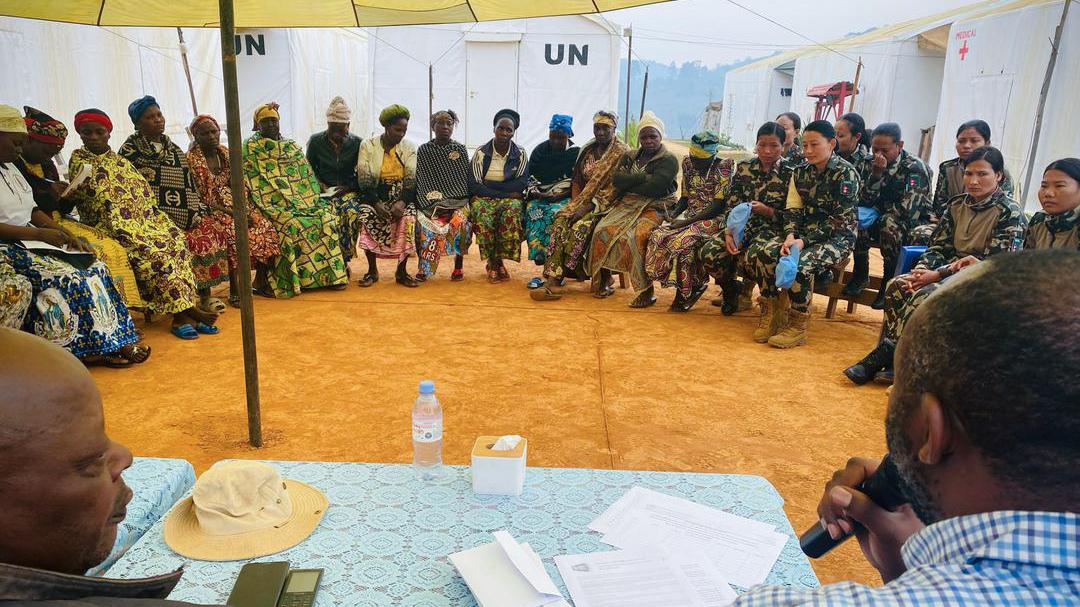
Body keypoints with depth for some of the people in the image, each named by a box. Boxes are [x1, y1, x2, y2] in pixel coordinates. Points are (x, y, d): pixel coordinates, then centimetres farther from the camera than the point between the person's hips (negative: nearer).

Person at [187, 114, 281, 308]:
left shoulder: (225, 153, 11)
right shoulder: (192, 160, -9)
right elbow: (202, 198, -14)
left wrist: (242, 209, -8)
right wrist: (231, 213, -21)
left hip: (234, 204, 6)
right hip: (212, 210, -6)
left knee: (267, 227, -15)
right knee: (234, 232, -34)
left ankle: (261, 281, -3)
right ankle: (234, 290, -26)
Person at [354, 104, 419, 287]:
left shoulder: (409, 147, 5)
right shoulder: (367, 145, 2)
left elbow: (411, 180, -4)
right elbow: (364, 181, -5)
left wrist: (402, 202, -22)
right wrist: (376, 203, -20)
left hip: (401, 197, 1)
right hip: (375, 196, 0)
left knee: (409, 218, -30)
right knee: (367, 216, -31)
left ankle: (402, 271, -17)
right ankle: (372, 270, -16)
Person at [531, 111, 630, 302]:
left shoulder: (622, 153, -5)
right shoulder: (587, 150, 16)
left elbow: (615, 188, -14)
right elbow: (576, 180, 17)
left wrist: (589, 207, -21)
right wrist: (576, 204, -3)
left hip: (607, 204, -5)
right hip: (584, 201, 6)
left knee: (580, 226, -31)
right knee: (560, 222, -23)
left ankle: (557, 278, -25)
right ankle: (553, 280, -32)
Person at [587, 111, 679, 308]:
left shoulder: (669, 159, 0)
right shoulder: (630, 156, 18)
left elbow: (653, 188, -15)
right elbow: (616, 179, 0)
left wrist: (628, 182, -2)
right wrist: (644, 177, -8)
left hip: (653, 208, -5)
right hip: (626, 205, 6)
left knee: (635, 237, -34)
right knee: (602, 230, -21)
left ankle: (645, 291, -28)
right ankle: (603, 282, -10)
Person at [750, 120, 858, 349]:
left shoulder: (846, 174, -12)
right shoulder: (801, 171, 8)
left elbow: (840, 221, -16)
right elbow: (792, 210, 5)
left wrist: (804, 242, -23)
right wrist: (790, 236, -15)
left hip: (838, 237, -6)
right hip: (806, 231, 6)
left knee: (801, 265, -32)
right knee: (765, 254, -19)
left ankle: (798, 327, -14)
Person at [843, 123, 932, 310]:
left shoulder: (915, 167, -17)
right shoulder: (872, 163, -1)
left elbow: (907, 210, -25)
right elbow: (864, 200, -10)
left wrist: (877, 210, -10)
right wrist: (876, 173, -23)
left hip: (915, 222, -5)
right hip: (882, 219, 5)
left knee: (889, 223, -36)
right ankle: (861, 274, -8)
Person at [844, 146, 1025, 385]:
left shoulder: (1011, 213, -9)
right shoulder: (957, 205, 10)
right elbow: (938, 247, 9)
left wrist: (938, 274, -21)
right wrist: (919, 271, -13)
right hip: (952, 268, 6)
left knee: (926, 296, -32)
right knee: (896, 285, -20)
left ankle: (887, 354, -19)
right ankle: (888, 355, -20)